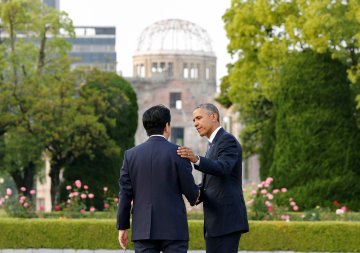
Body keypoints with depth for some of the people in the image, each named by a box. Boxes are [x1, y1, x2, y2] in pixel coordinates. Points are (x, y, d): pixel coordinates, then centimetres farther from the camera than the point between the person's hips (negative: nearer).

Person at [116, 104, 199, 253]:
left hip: (143, 229, 3)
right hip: (174, 229, -3)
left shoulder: (131, 155, 3)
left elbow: (125, 195, 3)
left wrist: (122, 227, 10)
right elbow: (190, 190, -1)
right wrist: (195, 196, 22)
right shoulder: (178, 153, -5)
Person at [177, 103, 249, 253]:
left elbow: (223, 168, -27)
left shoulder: (228, 140, -8)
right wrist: (197, 193, 2)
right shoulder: (214, 144, 23)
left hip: (226, 220, -10)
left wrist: (196, 159, -43)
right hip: (216, 220, 10)